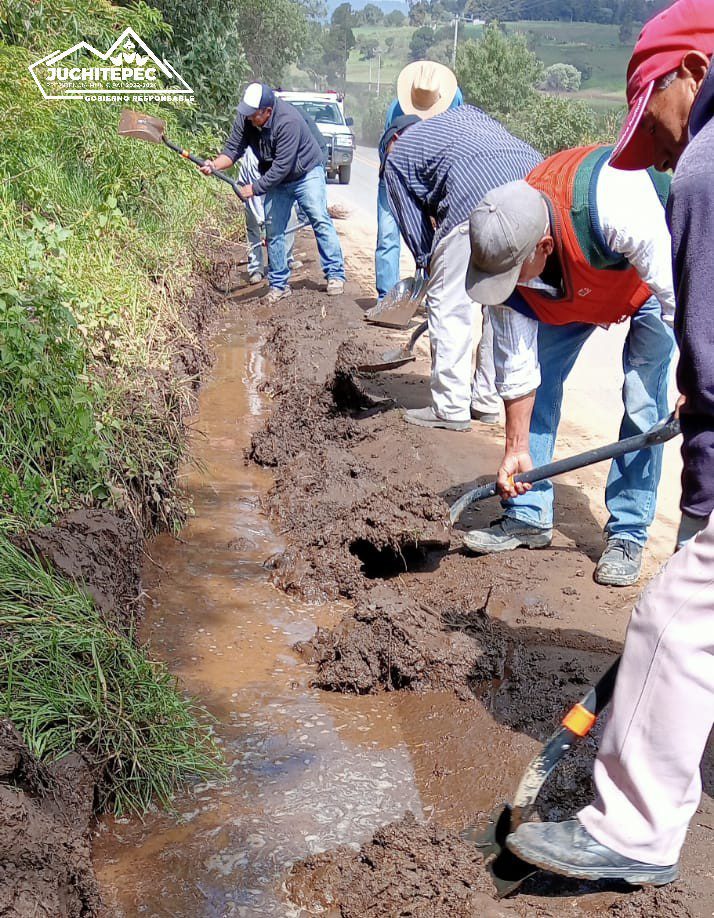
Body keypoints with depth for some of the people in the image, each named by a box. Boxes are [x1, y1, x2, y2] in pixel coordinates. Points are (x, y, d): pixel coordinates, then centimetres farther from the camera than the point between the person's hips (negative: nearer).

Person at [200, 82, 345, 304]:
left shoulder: (288, 121, -33)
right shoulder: (244, 119, -15)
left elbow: (282, 167, -33)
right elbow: (233, 150, -12)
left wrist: (255, 188, -29)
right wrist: (215, 164, -32)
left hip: (306, 173, -5)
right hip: (276, 180, 6)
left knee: (320, 220, -13)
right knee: (273, 230, 2)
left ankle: (335, 275, -7)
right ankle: (278, 284, 10)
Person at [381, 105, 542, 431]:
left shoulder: (397, 155, 23)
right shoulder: (463, 112, 39)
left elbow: (414, 226, 17)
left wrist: (432, 268, 27)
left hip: (475, 193, -6)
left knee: (449, 305, 5)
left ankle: (451, 409, 8)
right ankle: (489, 402, 24)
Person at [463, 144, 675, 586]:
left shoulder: (615, 205, -46)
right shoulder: (503, 249, -27)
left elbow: (678, 288, -34)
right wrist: (516, 449, -14)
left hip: (661, 270, -4)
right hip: (571, 289, 4)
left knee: (643, 399, -13)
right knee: (538, 379, -5)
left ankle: (628, 534, -1)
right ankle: (529, 516, 7)